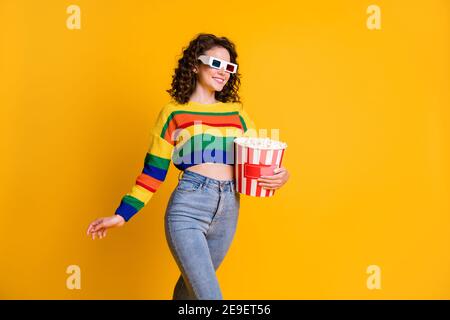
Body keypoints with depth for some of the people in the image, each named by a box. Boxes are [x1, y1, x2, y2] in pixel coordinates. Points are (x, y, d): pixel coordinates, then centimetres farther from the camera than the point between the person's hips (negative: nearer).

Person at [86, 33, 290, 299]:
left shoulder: (237, 112, 11)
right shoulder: (173, 113, 1)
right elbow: (153, 172, 3)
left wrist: (279, 175, -12)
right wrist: (122, 215, -1)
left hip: (228, 212, 4)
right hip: (187, 210, -4)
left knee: (192, 285, 22)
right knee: (209, 294, -7)